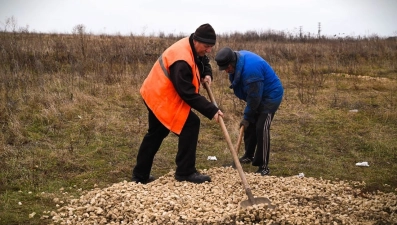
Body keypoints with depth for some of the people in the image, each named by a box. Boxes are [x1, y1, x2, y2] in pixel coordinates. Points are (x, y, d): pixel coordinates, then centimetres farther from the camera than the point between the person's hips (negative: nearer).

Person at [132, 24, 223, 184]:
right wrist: (212, 111, -27)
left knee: (156, 133, 18)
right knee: (190, 124, -13)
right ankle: (185, 172, -8)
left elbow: (203, 62, 20)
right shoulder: (181, 60, -31)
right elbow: (189, 94, -30)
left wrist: (207, 75, -2)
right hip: (162, 98, -11)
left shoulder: (192, 48, -1)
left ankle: (140, 175, 28)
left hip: (156, 94, 11)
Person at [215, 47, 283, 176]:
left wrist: (247, 117, -15)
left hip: (271, 95, -9)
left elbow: (254, 97, -27)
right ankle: (248, 156, 31)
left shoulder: (251, 69, -35)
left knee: (261, 128, -16)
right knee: (250, 125, 13)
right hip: (258, 95, 9)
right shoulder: (238, 58, -5)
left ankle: (263, 166, -11)